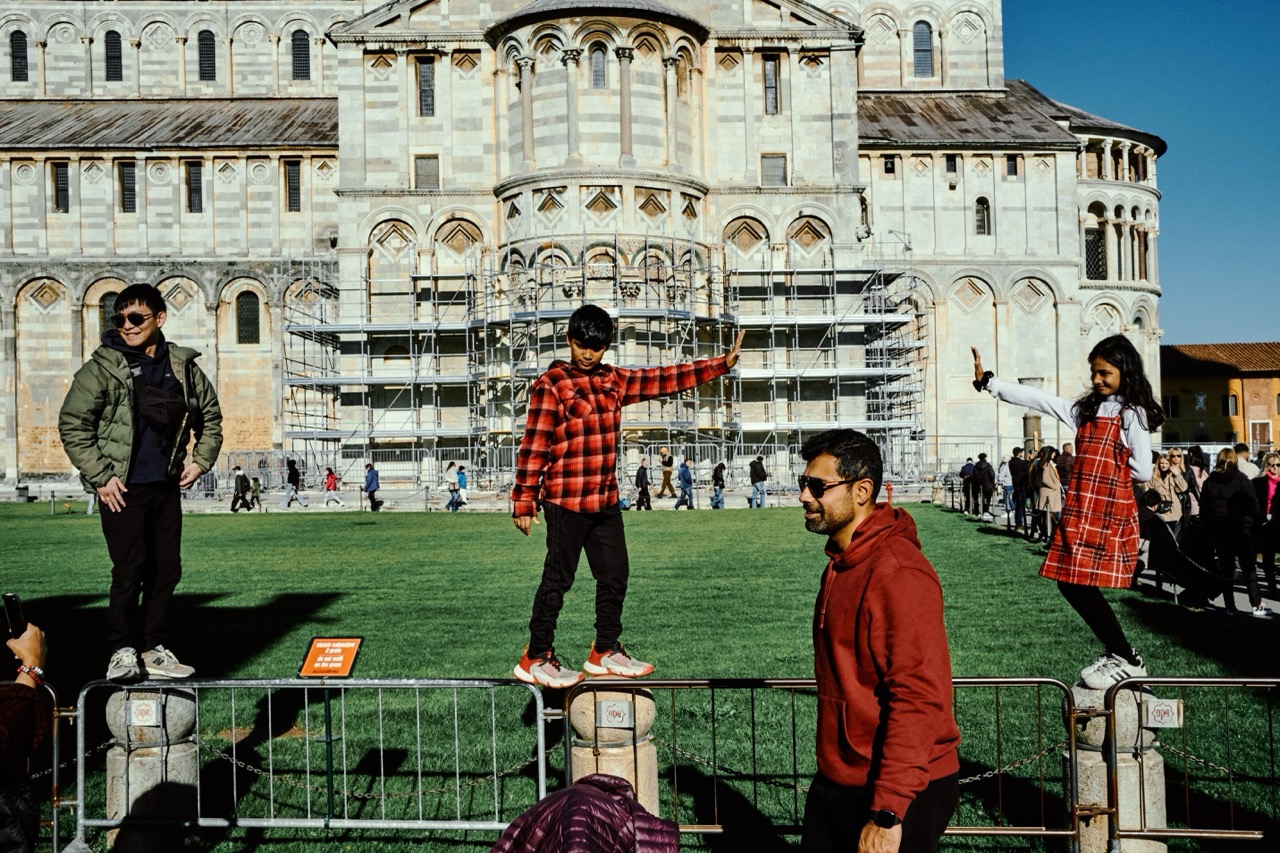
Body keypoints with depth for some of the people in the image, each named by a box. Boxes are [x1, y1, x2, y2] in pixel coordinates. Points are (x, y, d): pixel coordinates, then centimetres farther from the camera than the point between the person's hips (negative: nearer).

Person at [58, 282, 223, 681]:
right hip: (123, 490, -4)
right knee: (129, 570, -7)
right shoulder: (102, 368, -6)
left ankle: (154, 649, 20)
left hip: (167, 487, 5)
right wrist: (100, 477, -11)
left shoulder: (184, 367, 6)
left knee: (167, 570, 8)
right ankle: (122, 651, 7)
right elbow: (72, 425, -7)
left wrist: (201, 460, 9)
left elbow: (210, 416, 20)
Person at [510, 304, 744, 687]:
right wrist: (524, 501, -16)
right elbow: (534, 446, -13)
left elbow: (662, 379, 14)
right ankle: (535, 658, 12)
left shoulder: (614, 380, 11)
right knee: (558, 578, 0)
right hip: (566, 501, -7)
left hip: (606, 500, 7)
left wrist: (721, 364, 12)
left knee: (615, 574, 13)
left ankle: (606, 651, 27)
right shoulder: (550, 384, -9)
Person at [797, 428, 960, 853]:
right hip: (837, 781, 9)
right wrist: (832, 772, 19)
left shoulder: (897, 573, -22)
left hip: (896, 792, -9)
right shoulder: (842, 562, 9)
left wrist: (888, 815, -25)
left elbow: (918, 699, -26)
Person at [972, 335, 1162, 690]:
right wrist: (987, 381, 6)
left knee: (1081, 586, -10)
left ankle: (1127, 661, 4)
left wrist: (1109, 470, 4)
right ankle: (1116, 653, 18)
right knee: (1070, 583, 4)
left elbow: (1142, 471, -8)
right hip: (1079, 511, 7)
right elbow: (1038, 398, 11)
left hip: (1109, 514, -7)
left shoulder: (1132, 414, -4)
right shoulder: (1086, 409, 16)